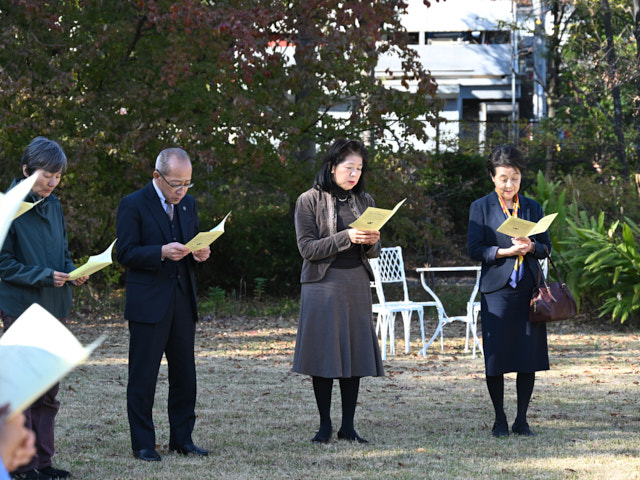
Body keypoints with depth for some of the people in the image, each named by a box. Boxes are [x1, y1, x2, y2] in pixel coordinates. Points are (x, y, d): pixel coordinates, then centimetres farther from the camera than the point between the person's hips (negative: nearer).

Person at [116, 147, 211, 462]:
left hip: (182, 301, 6)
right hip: (147, 303, -6)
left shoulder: (188, 204, 13)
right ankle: (142, 444, 5)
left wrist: (200, 254, -4)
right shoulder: (133, 205, -6)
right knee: (143, 376, -1)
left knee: (185, 373, 8)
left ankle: (182, 439, 18)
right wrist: (161, 252, -24)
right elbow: (125, 253, -11)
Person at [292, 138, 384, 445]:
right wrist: (347, 238, -18)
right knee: (323, 354, -3)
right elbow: (307, 248, -9)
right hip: (323, 284, -4)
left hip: (357, 284, 4)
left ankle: (348, 426, 8)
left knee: (355, 354, 2)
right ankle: (325, 425, 6)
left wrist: (372, 243, -9)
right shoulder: (309, 201, -1)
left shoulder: (364, 201, 12)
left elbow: (373, 252, 15)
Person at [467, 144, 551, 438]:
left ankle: (521, 419, 12)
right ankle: (499, 420, 12)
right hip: (497, 289, -3)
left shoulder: (533, 207, 11)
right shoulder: (481, 207, 3)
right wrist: (505, 251, -17)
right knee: (496, 357, -1)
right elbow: (474, 249, -3)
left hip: (528, 290, 3)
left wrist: (531, 247, -12)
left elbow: (546, 247, 10)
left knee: (529, 356, 1)